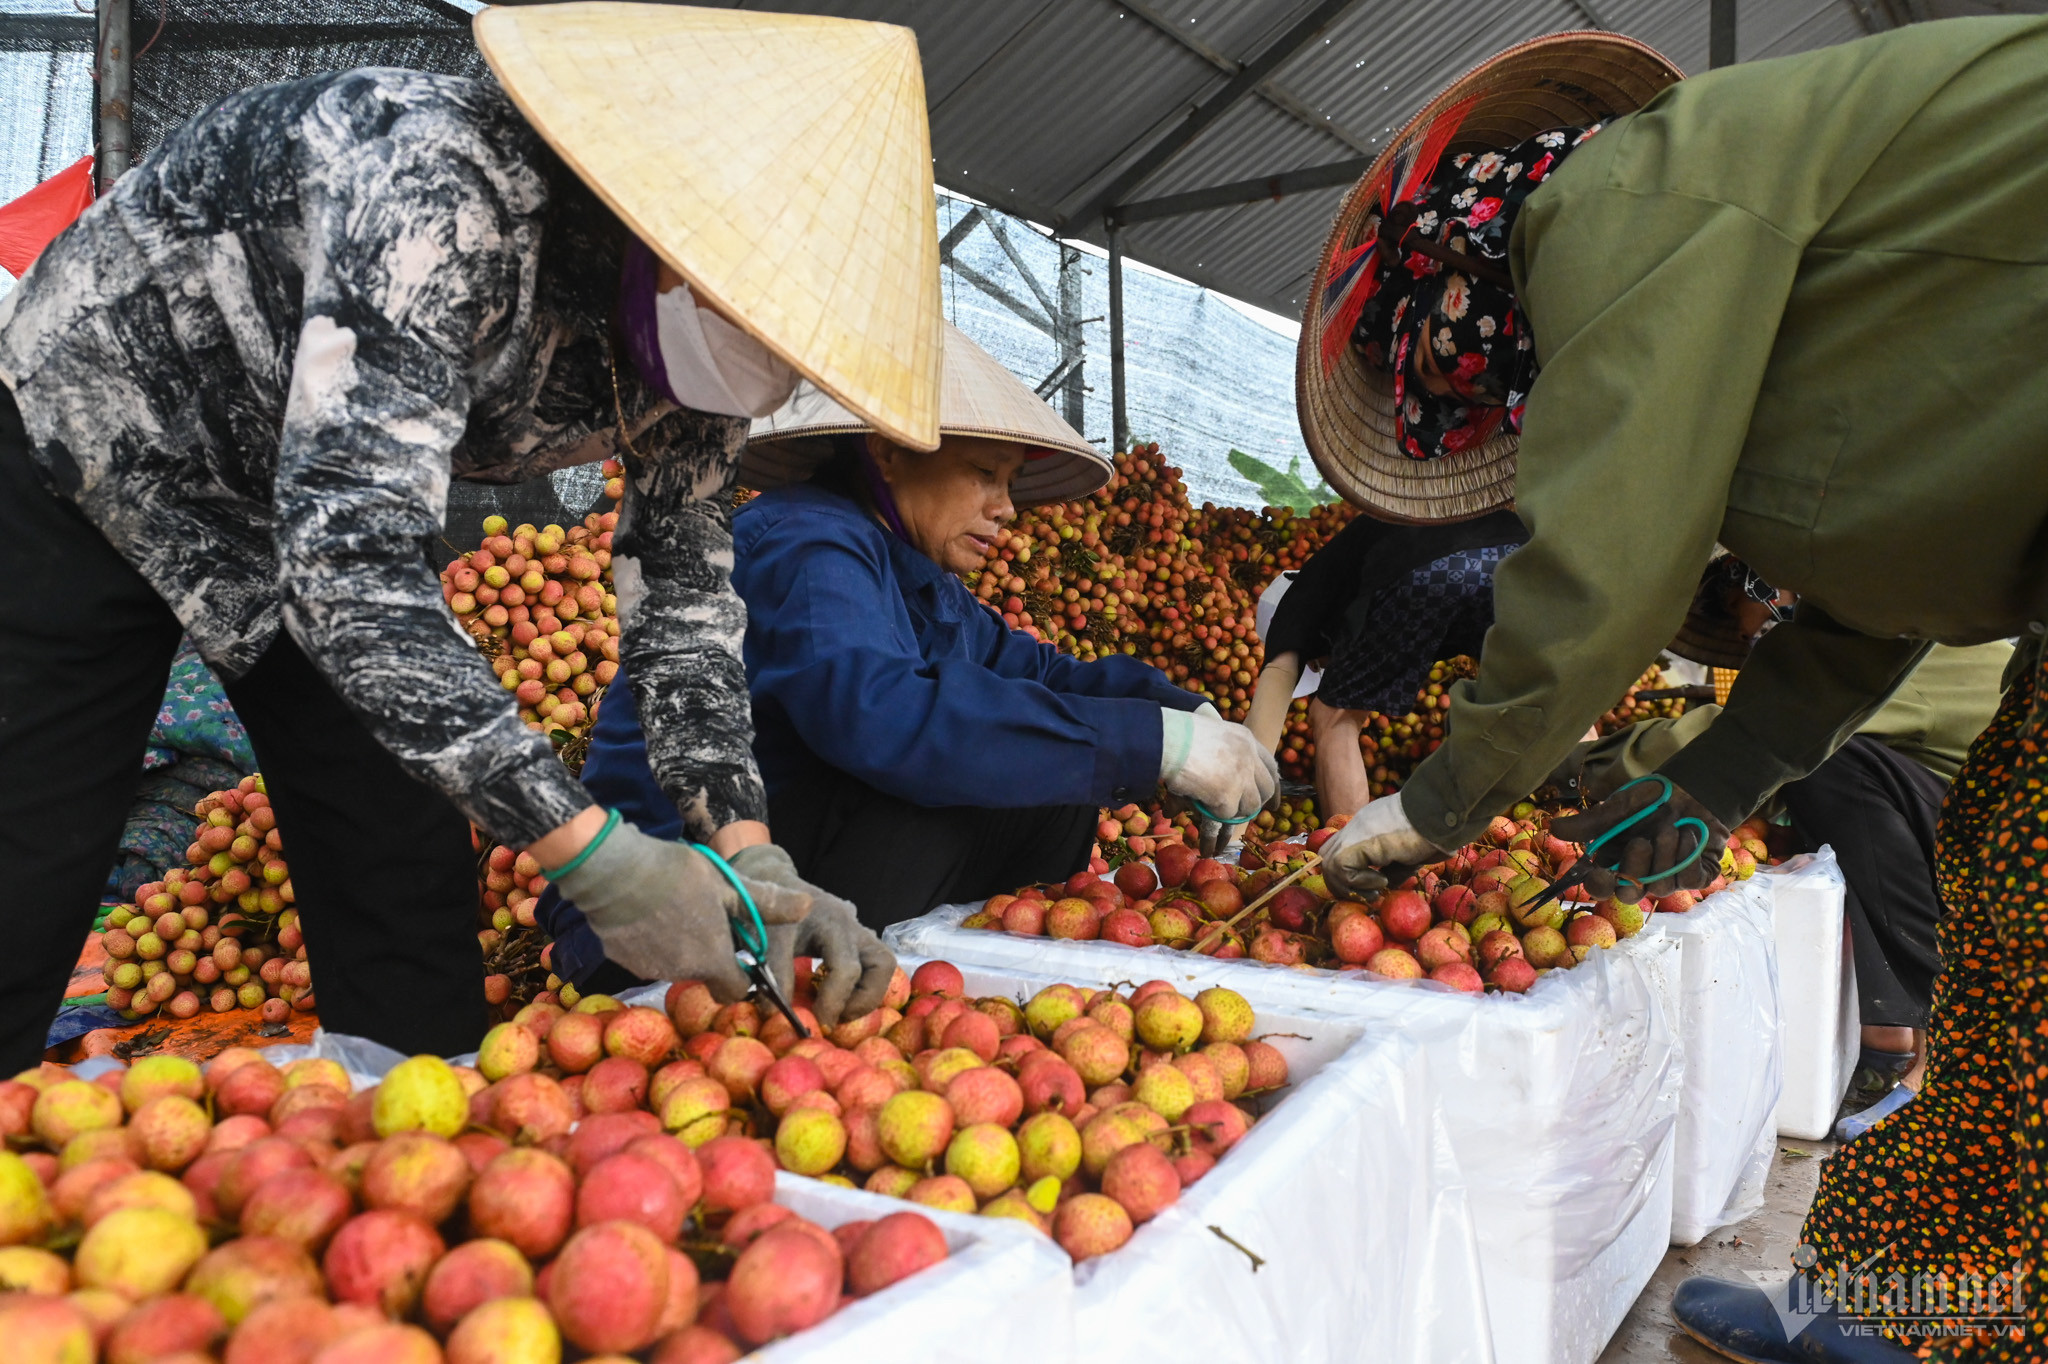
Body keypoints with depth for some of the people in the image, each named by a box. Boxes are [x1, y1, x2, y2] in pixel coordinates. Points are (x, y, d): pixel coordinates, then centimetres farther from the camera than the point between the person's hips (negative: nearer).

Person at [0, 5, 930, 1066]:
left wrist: (746, 850, -21)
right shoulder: (448, 188, -38)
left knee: (411, 891, 2)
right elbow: (344, 558, -42)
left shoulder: (695, 334, -15)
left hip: (334, 510, 6)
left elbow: (680, 583, -8)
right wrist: (594, 857, -43)